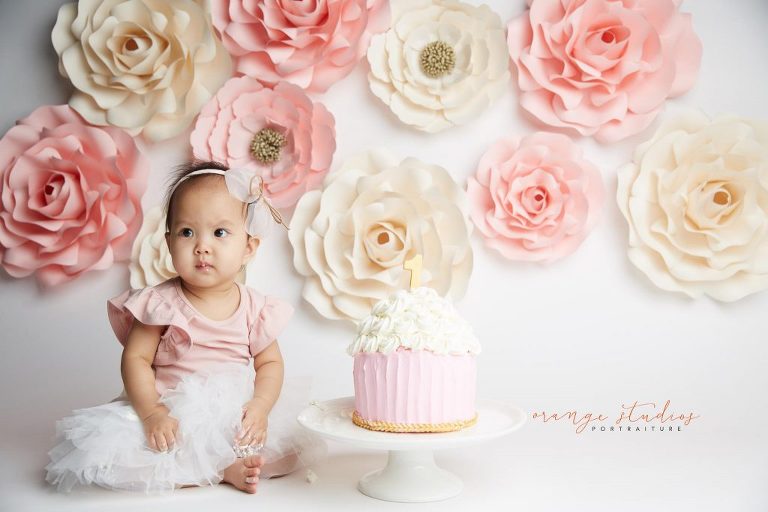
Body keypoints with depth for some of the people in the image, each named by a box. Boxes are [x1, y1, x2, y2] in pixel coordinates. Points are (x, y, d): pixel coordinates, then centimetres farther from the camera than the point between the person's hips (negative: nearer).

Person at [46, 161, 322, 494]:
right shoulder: (162, 303, -8)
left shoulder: (255, 308, -3)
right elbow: (135, 358, -8)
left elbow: (270, 362, 4)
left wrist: (260, 406, -15)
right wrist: (151, 413, -21)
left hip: (234, 418, 1)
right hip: (171, 416, 0)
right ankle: (222, 469, -21)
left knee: (287, 449, -19)